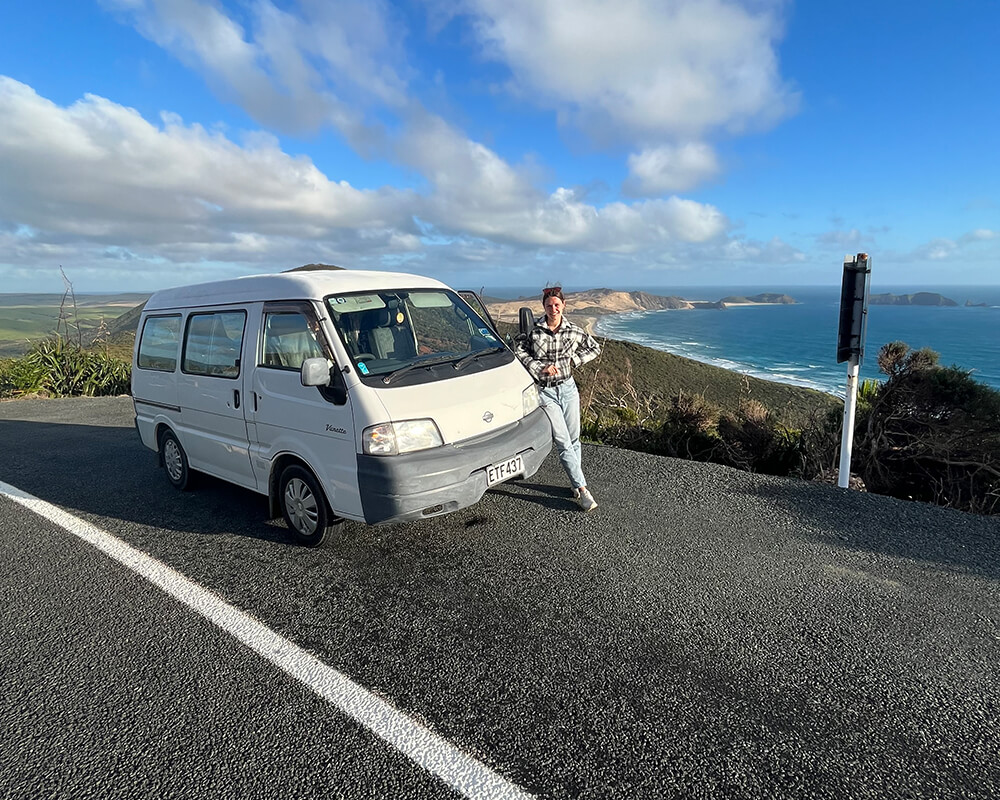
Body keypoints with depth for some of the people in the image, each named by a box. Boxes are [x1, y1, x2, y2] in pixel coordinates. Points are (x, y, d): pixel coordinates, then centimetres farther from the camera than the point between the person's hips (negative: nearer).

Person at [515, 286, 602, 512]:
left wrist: (575, 360, 1)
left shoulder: (574, 331, 1)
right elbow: (519, 352, -5)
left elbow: (595, 348, 14)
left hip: (568, 387, 3)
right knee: (564, 443, -8)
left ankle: (576, 483, 24)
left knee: (574, 440, 10)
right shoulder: (534, 332, -7)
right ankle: (582, 489, -8)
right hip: (545, 392, -3)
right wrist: (540, 368, -13)